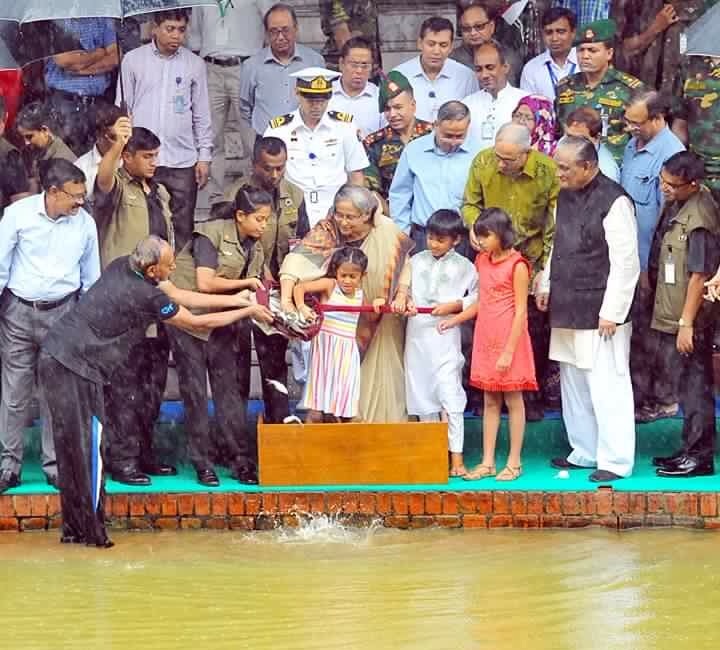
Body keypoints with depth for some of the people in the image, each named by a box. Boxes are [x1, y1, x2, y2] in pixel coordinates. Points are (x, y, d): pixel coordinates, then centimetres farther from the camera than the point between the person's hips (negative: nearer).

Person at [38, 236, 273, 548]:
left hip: (54, 354, 9)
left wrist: (235, 299, 13)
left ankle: (73, 528, 18)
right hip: (75, 367, -9)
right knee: (88, 448, -4)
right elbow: (197, 323, -6)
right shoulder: (145, 296, -17)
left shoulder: (124, 266, 6)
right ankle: (91, 532, 0)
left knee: (71, 447, 13)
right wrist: (247, 312, 5)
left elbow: (178, 295, 13)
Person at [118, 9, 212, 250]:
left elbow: (202, 115, 10)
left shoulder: (195, 64, 6)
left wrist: (204, 156, 5)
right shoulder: (133, 60, 3)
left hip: (183, 161, 1)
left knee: (182, 230, 3)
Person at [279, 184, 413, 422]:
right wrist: (286, 299, -41)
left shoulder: (387, 232, -16)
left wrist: (401, 296, -16)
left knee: (378, 376, 6)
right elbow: (297, 259, -29)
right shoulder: (327, 231, -17)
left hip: (381, 324, 0)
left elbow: (404, 266, -3)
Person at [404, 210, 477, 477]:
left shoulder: (463, 266, 0)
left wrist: (454, 305, -12)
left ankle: (456, 457, -5)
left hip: (444, 336, -4)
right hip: (416, 334, 4)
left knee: (449, 394, -8)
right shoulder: (417, 260, 9)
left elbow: (478, 296, -1)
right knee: (421, 393, 10)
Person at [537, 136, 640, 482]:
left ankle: (615, 461, 2)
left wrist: (612, 312, -16)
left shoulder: (613, 201, -15)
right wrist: (545, 285, 17)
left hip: (600, 313, -8)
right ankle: (583, 452, 27)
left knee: (606, 386, -5)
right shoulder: (564, 196, 10)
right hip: (568, 310, 8)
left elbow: (625, 262, -16)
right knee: (573, 385, 15)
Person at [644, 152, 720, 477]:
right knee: (688, 384, 16)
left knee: (694, 386, 0)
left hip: (688, 320, -9)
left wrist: (686, 323, -20)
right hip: (669, 315, 9)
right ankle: (692, 449, 25)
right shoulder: (675, 205, 6)